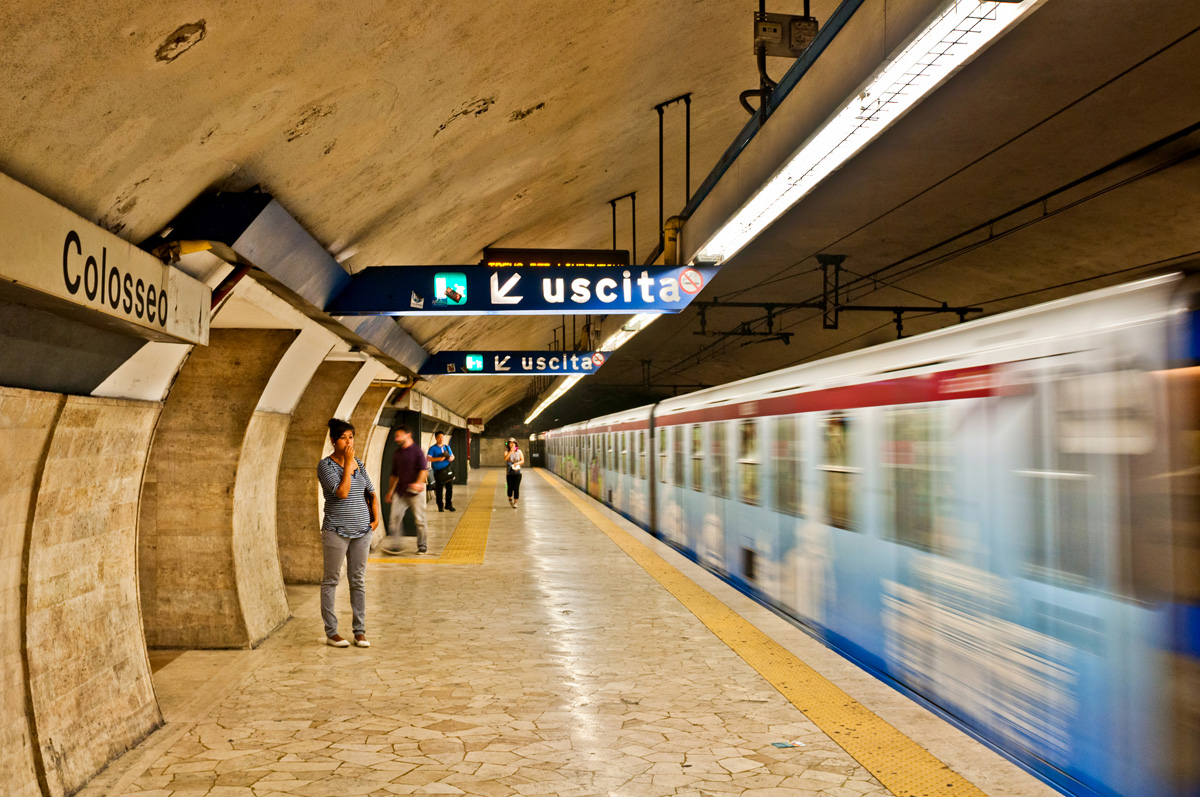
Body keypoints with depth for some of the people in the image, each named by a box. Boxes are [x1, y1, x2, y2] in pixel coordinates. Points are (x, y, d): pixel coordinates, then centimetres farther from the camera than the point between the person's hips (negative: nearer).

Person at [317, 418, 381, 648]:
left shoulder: (359, 463, 10)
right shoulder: (326, 465, -7)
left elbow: (371, 492, 18)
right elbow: (342, 492, -19)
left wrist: (376, 517, 6)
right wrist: (348, 464, -15)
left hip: (362, 530, 5)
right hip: (336, 531, -5)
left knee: (358, 581, 9)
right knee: (331, 580, 3)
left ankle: (360, 631, 15)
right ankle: (331, 632, 11)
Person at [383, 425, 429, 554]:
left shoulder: (417, 451, -4)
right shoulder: (397, 454, 15)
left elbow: (424, 470, -13)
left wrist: (418, 483, -29)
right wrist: (390, 491, 19)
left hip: (415, 492, -5)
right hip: (401, 492, 5)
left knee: (419, 520, 1)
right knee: (394, 517, -7)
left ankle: (421, 546, 12)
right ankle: (393, 545, -5)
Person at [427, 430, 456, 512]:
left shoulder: (447, 447, 12)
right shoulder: (433, 448, -3)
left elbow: (452, 456, 17)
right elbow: (429, 458, -12)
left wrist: (451, 458, -7)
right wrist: (438, 459, -25)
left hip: (447, 470, 4)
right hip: (438, 471, -4)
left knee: (449, 487, 3)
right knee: (439, 489, 1)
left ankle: (449, 505, 15)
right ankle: (440, 506, 11)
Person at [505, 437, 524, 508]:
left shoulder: (519, 451, 7)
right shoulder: (507, 452, 4)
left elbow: (522, 460, 4)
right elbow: (505, 458, -17)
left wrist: (517, 463, -14)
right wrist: (510, 451, -24)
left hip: (517, 472, 0)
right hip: (509, 473, 0)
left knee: (516, 488, -4)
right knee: (510, 487, -1)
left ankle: (515, 502, 6)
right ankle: (510, 498, 29)